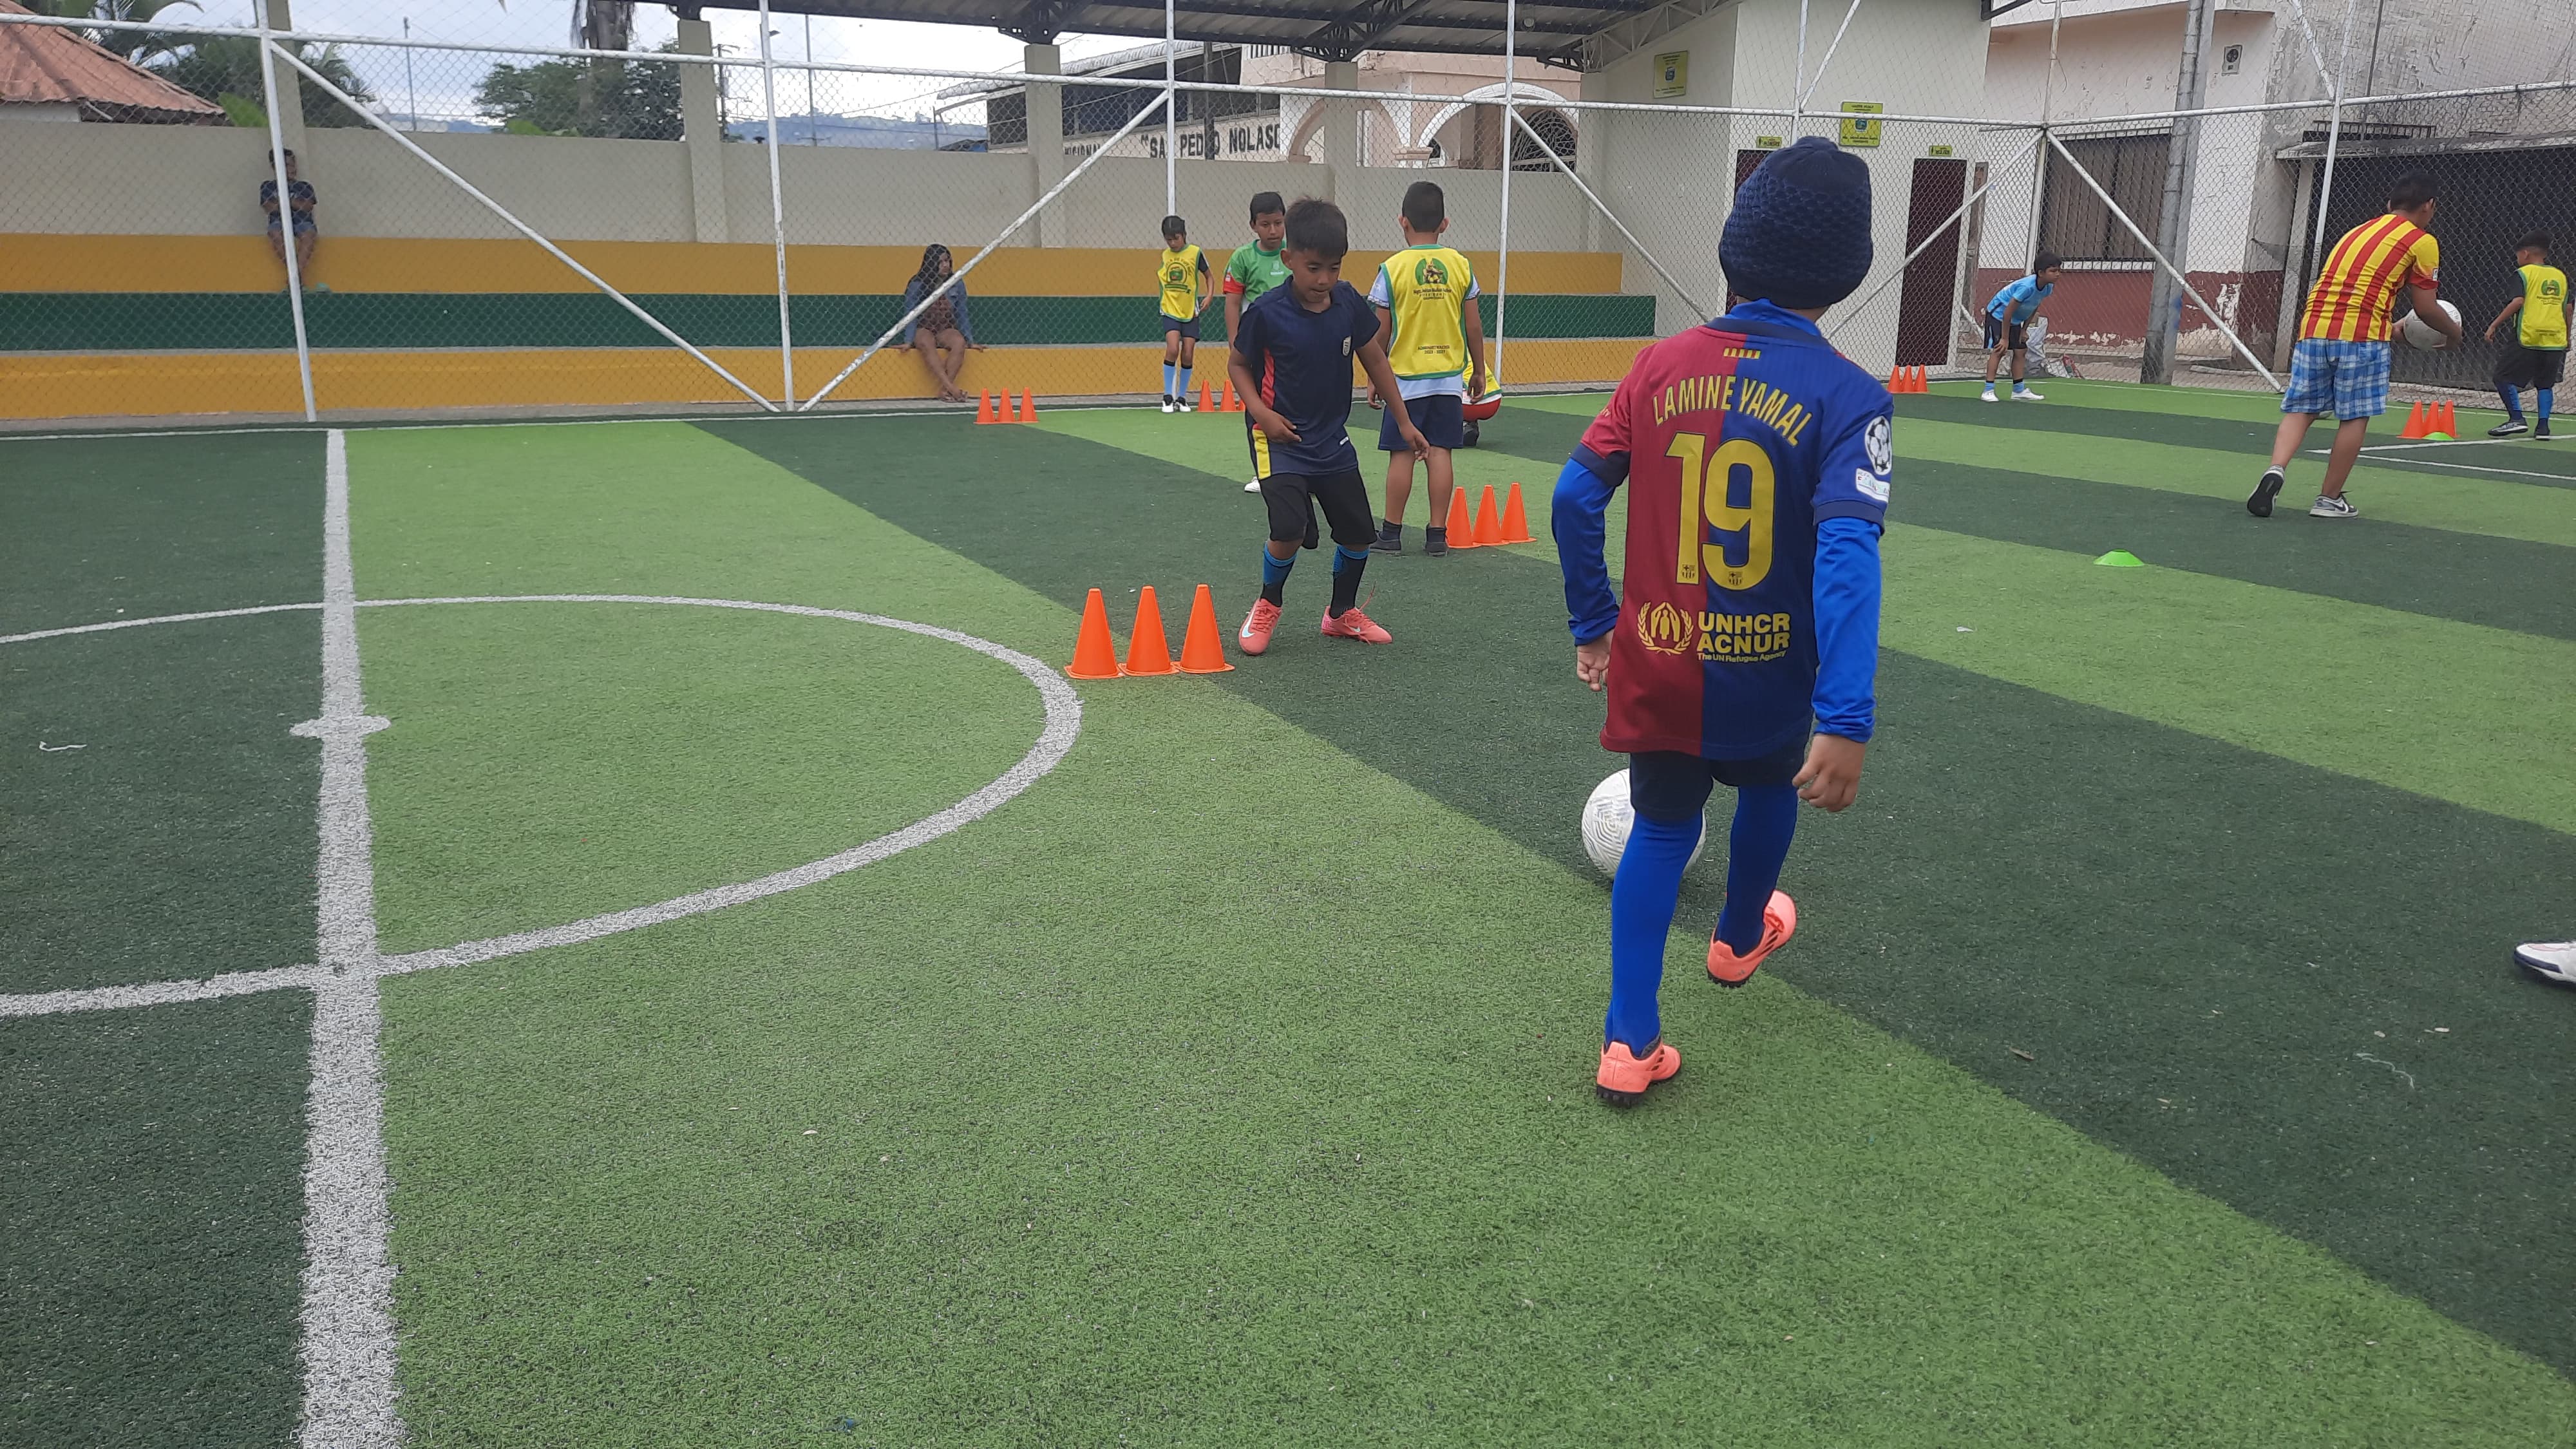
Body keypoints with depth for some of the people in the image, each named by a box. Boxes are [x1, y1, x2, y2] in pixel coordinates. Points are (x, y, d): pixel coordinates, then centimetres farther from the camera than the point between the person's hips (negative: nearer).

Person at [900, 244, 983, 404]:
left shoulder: (957, 284, 6)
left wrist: (971, 341, 7)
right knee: (926, 344, -39)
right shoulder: (917, 285, -3)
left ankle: (945, 391, -37)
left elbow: (962, 314, 11)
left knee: (959, 342, -34)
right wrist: (908, 341, -15)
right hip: (924, 331, -2)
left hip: (946, 331, 2)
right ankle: (952, 388, -51)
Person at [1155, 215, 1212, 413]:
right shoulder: (1164, 256, 5)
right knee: (1172, 349, -17)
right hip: (1170, 310, 0)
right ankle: (1168, 397, -9)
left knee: (1188, 356, 0)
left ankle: (1182, 398, 14)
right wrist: (1160, 303, 8)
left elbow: (1208, 276, 8)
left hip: (1191, 312, 0)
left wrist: (1208, 296, -7)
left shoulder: (1195, 253, -3)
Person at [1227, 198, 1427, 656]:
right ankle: (1267, 606, 9)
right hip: (1281, 439, -5)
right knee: (1289, 530, -21)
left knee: (1358, 532, 9)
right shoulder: (1266, 312, -17)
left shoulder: (1349, 303, -6)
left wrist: (1403, 421, 9)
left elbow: (1375, 361, 6)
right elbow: (1237, 364, -2)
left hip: (1332, 440, 5)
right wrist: (1260, 412, -18)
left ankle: (1342, 614, 34)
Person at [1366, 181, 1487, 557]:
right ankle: (1437, 534, 6)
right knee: (1439, 452, 4)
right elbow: (1473, 326, 3)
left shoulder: (1393, 268, -7)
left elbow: (1381, 332, -4)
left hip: (1406, 377, -2)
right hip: (1449, 375, 2)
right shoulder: (1460, 265, 0)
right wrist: (1478, 370, 15)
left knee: (1402, 454, 3)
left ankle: (1392, 532, 9)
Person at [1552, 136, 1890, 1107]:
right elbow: (1847, 555, -26)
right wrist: (1845, 722, -29)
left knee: (1661, 831, 18)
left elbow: (1575, 494, -3)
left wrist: (1591, 622, 9)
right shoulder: (1845, 396, -15)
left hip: (1655, 670, 2)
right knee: (1770, 785, 30)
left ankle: (1630, 1046, 12)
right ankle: (1740, 937, 56)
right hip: (1765, 680, -2)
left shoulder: (1663, 364, -4)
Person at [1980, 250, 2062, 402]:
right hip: (1998, 314, -8)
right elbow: (2008, 312, -29)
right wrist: (2005, 339, -24)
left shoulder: (2048, 287, -11)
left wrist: (2024, 330, 5)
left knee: (2021, 351, 4)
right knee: (1998, 350, -14)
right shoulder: (2026, 287, -34)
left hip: (2015, 320, 8)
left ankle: (2019, 391, 10)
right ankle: (1988, 391, -14)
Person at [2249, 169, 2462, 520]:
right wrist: (2454, 333, 25)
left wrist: (2393, 330, 42)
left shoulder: (2358, 231, 25)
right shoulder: (2422, 242, 6)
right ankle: (2330, 499, 10)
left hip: (2313, 326, 5)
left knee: (2300, 409, 6)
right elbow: (2426, 308, 6)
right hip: (2360, 334, -5)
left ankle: (2276, 470, -20)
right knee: (2355, 417, 6)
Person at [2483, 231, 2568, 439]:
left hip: (2528, 337, -5)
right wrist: (2566, 339, 25)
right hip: (2555, 339, 6)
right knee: (2545, 383, 12)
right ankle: (2543, 426, 4)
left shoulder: (2523, 273, 0)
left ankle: (2516, 418, -11)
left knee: (2504, 376, 2)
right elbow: (2567, 309, 16)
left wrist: (2494, 325, -11)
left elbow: (2517, 302, -13)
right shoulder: (2561, 276, 16)